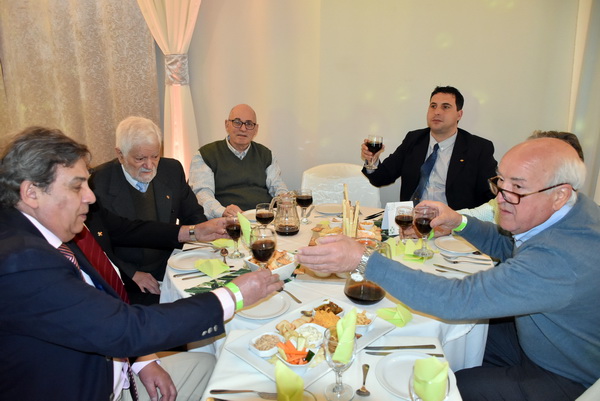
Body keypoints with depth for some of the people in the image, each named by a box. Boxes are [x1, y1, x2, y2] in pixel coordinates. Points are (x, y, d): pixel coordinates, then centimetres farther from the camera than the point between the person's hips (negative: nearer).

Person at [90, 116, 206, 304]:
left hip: (169, 272, 4)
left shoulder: (173, 170, 1)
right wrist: (132, 274, -16)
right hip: (125, 283, -3)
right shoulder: (98, 182, -10)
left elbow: (194, 217, 10)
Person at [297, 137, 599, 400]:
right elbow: (507, 246, 8)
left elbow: (456, 300, -44)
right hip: (539, 335, 8)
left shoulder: (561, 259, -41)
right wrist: (459, 222, -9)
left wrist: (363, 260, -45)